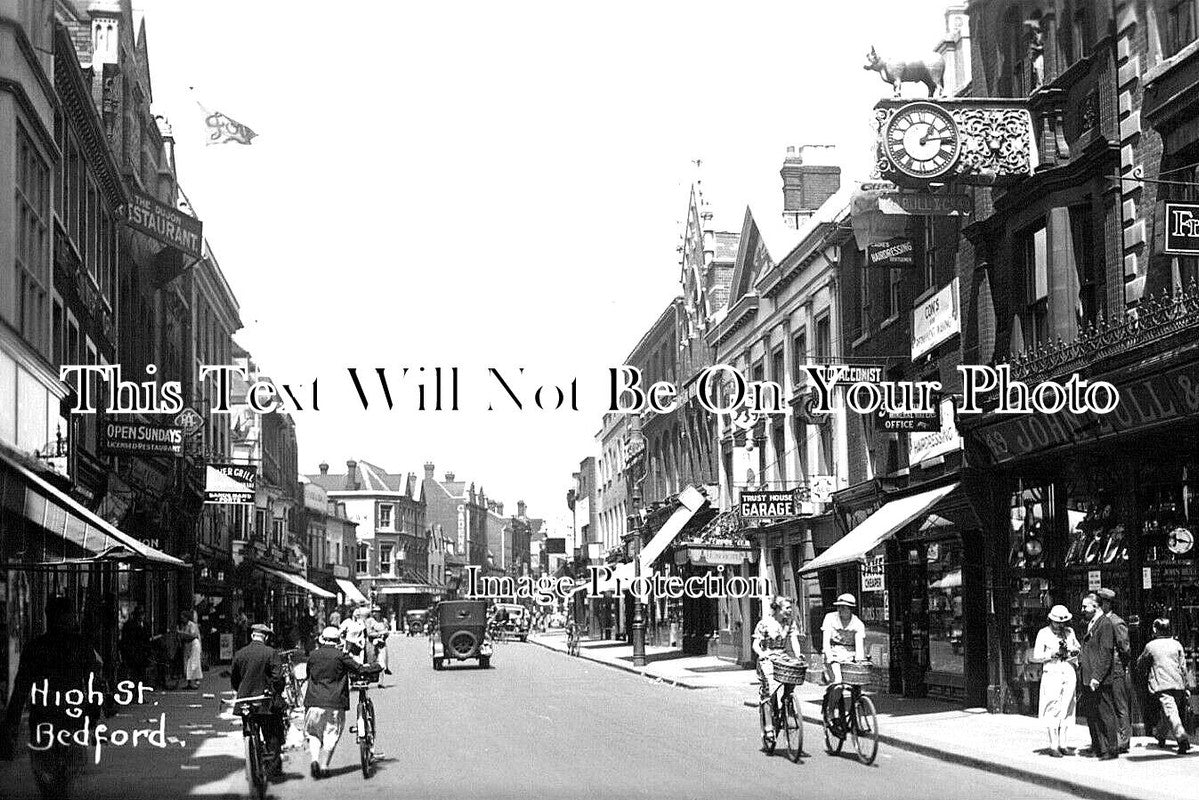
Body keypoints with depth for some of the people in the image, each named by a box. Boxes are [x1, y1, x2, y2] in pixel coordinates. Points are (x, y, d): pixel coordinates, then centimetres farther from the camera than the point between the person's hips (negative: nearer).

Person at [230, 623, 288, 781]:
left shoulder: (239, 654, 3)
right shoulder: (271, 653, -10)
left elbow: (233, 678, 11)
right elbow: (278, 677, -13)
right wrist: (278, 693, 3)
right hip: (267, 702, -4)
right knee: (273, 737, 6)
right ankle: (273, 769, 3)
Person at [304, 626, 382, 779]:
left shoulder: (313, 655, 4)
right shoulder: (341, 657, -5)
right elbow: (361, 669, -3)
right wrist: (378, 667, 12)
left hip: (314, 702, 2)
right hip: (335, 703, -2)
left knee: (314, 733, 13)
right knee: (331, 735, 7)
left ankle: (314, 758, -8)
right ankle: (323, 765, 3)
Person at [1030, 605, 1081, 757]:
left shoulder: (1069, 632, 12)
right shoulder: (1043, 634, -1)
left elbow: (1078, 647, 27)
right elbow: (1036, 657, -3)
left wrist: (1076, 652, 4)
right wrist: (1053, 655, -15)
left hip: (1069, 673, 4)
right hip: (1052, 674, -4)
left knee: (1067, 709, 2)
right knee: (1053, 710, -7)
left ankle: (1062, 744, 6)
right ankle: (1053, 746, -4)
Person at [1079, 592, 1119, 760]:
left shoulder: (1106, 625, -13)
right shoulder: (1090, 624, 17)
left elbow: (1106, 653, -18)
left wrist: (1097, 677, -22)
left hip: (1100, 680, -10)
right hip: (1087, 679, 10)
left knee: (1105, 714, -4)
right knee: (1091, 714, 12)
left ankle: (1112, 750, 2)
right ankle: (1097, 747, 19)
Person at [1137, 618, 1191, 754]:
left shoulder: (1151, 646, 2)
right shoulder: (1176, 644, 8)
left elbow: (1140, 664, 15)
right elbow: (1183, 667, 9)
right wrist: (1184, 686, 15)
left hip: (1162, 684, -4)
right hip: (1177, 684, 4)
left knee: (1171, 712, -13)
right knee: (1166, 713, 20)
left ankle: (1182, 738, -30)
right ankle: (1160, 735, 35)